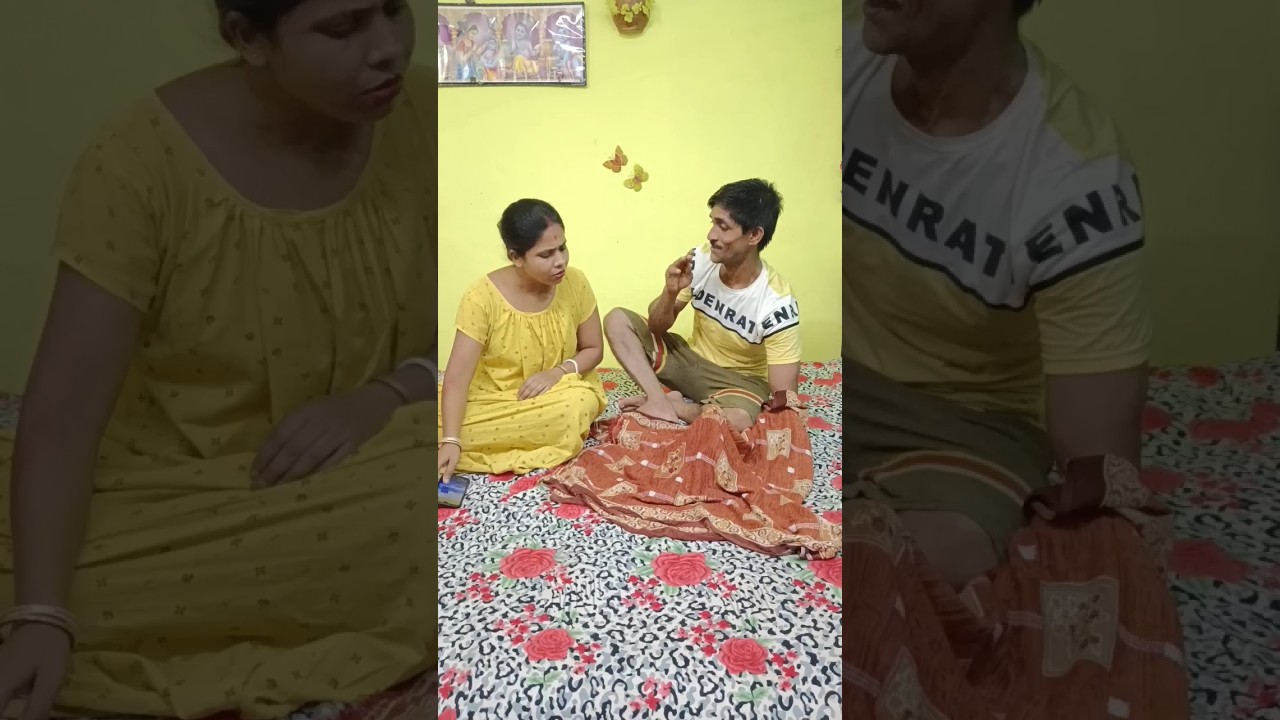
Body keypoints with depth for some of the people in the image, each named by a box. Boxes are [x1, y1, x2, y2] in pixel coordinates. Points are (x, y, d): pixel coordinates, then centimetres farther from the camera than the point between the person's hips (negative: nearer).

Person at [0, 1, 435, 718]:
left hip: (373, 475, 3)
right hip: (176, 489, -2)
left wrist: (390, 395, -22)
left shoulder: (429, 116, -9)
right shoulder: (145, 158, -17)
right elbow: (63, 411, -18)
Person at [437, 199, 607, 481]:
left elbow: (594, 349, 1)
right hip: (492, 396, -3)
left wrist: (559, 372, -20)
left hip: (558, 391, 4)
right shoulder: (482, 296, -20)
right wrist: (450, 441, -35)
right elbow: (458, 375, -23)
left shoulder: (575, 283, -11)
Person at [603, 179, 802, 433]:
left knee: (737, 421, -40)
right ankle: (660, 400, -22)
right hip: (691, 360, 5)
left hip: (740, 381, -5)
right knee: (617, 320, -10)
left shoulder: (777, 304, -28)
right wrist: (670, 293, -25)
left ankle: (673, 404, -11)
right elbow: (657, 327, -5)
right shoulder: (700, 261, -16)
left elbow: (784, 398, -25)